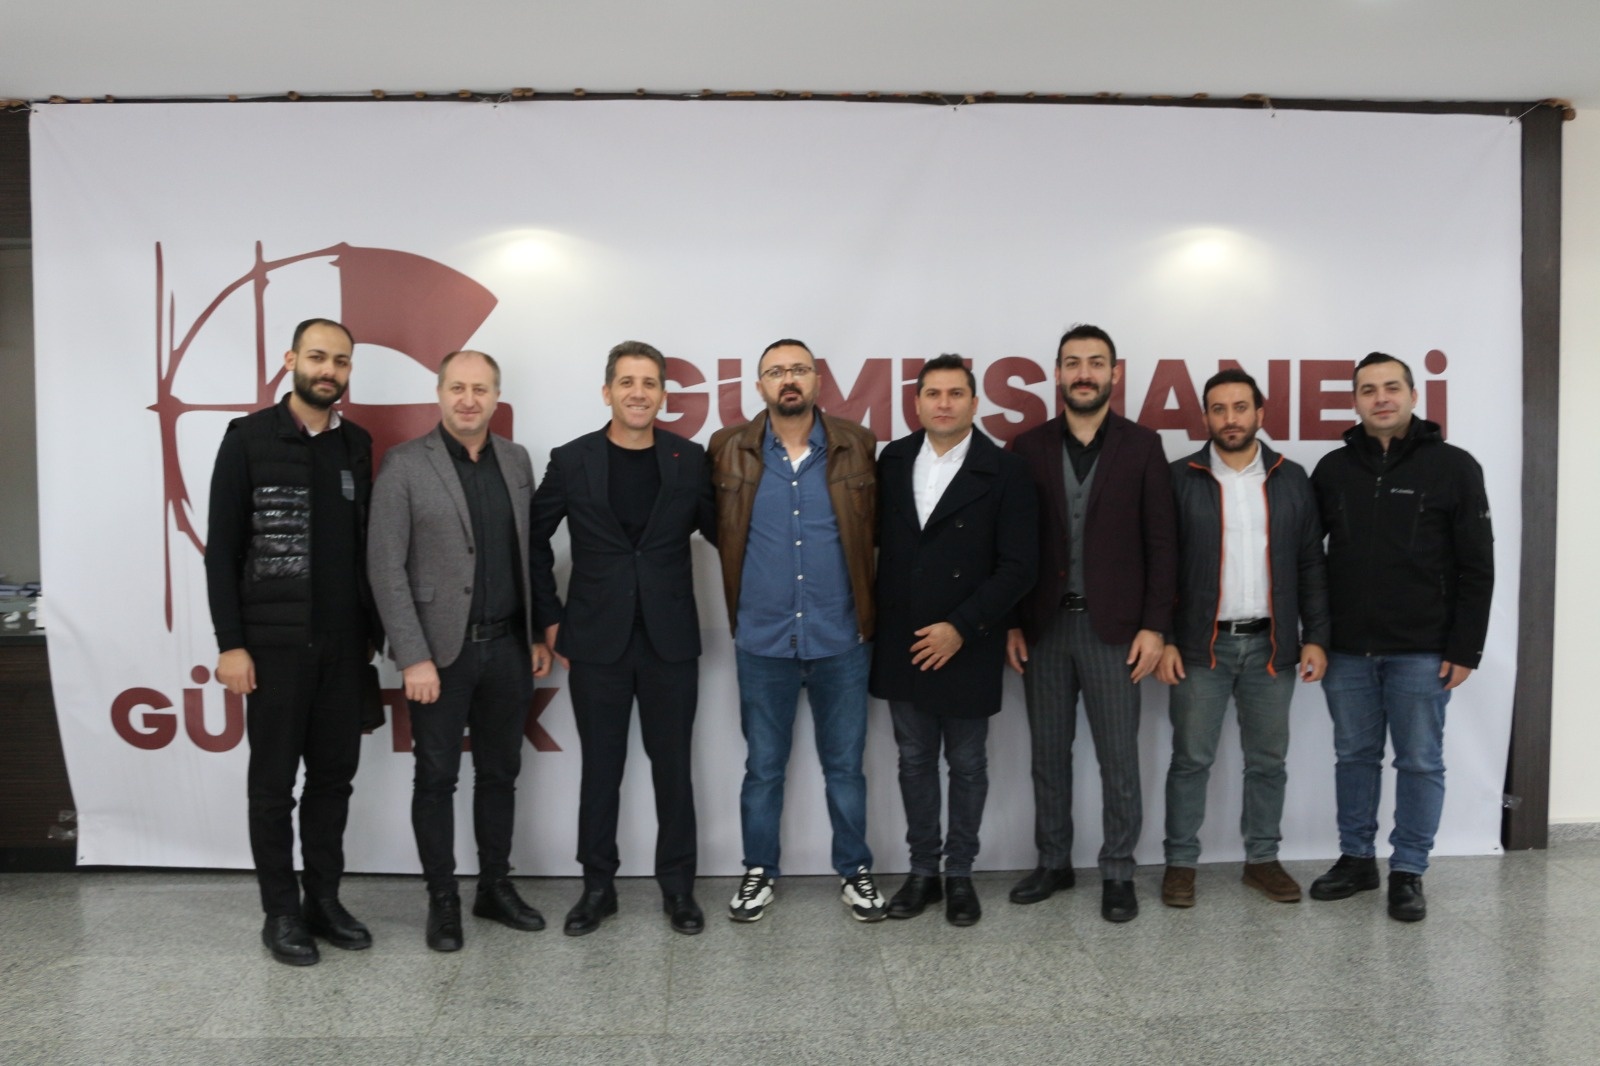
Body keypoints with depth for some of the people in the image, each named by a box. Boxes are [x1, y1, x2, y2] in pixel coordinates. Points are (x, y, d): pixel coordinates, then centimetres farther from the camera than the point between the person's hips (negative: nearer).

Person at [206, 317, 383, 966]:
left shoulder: (357, 445, 8)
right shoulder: (248, 439, -4)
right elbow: (221, 549, -6)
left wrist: (371, 629, 8)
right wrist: (229, 643, -11)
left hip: (343, 642, 4)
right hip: (274, 643, -4)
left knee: (334, 775, 10)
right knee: (274, 782, 5)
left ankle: (323, 900, 23)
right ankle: (281, 912, 18)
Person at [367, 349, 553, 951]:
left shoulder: (516, 461, 8)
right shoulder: (405, 465, -7)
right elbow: (386, 568, -10)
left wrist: (539, 634, 8)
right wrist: (413, 657, -14)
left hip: (508, 647, 4)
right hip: (441, 650, -4)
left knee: (499, 772, 14)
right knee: (436, 778, 7)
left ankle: (495, 888, 28)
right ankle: (442, 900, 21)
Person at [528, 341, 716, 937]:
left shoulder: (690, 460, -1)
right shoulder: (571, 461, -2)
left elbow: (720, 531, 8)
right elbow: (534, 540, 7)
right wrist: (550, 618, 5)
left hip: (670, 641, 0)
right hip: (597, 642, 0)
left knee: (673, 767, 9)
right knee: (600, 769, 10)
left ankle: (678, 887, 24)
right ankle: (597, 887, 25)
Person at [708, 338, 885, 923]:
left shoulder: (858, 446, -1)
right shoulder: (728, 449, -2)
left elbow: (877, 529, 6)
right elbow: (719, 529, 9)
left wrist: (872, 614, 6)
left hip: (842, 640, 0)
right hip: (762, 642, 0)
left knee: (845, 765, 13)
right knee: (763, 767, 13)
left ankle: (854, 870, 30)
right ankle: (759, 871, 30)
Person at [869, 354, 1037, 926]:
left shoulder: (1005, 472, -8)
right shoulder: (893, 460, 3)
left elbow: (1018, 567, -12)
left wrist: (960, 628, -16)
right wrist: (879, 619, 3)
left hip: (967, 647, -3)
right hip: (902, 645, 3)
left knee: (967, 766, 11)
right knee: (914, 763, 13)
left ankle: (960, 874, 27)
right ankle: (923, 870, 28)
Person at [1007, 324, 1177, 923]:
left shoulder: (1141, 447, 1)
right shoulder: (1028, 449, 4)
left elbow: (1161, 543, -1)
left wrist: (1154, 626, -7)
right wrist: (1011, 623, 0)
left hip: (1113, 628, -2)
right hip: (1044, 626, 2)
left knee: (1118, 760, 5)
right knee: (1048, 755, 12)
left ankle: (1118, 873, 20)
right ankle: (1053, 863, 27)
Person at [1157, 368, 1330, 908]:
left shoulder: (1291, 479, 6)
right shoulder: (1181, 479, -2)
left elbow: (1312, 565, 7)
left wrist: (1315, 637, 1)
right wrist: (1163, 639, -8)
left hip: (1272, 644, 3)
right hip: (1201, 644, -2)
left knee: (1268, 760, 11)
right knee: (1191, 759, 4)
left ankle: (1263, 859, 25)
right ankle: (1181, 863, 15)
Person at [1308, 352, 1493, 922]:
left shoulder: (1453, 467, -3)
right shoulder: (1333, 468, 5)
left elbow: (1476, 567, -4)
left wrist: (1465, 648, -8)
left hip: (1422, 651, -3)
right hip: (1346, 649, 3)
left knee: (1419, 762, 6)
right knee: (1354, 756, 12)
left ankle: (1408, 871, 18)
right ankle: (1356, 859, 25)